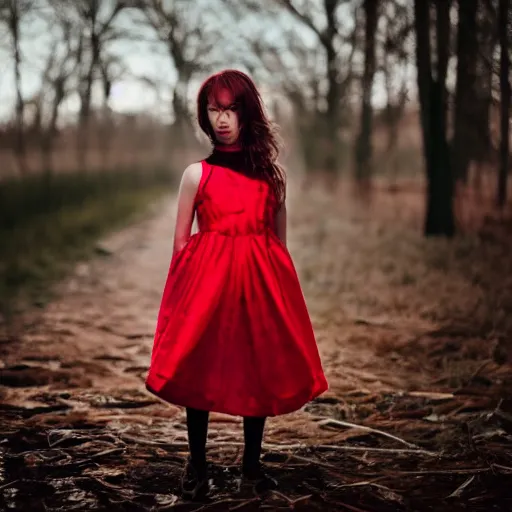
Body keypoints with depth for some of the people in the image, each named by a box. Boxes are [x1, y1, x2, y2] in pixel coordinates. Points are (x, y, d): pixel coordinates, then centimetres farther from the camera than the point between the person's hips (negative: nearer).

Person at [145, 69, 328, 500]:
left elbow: (280, 240, 11)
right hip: (206, 279, -1)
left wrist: (280, 286, 8)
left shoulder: (271, 173, 6)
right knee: (199, 371, 4)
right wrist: (183, 290, -1)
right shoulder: (197, 174, 1)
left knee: (259, 372, 7)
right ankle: (197, 465, 19)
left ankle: (252, 464, 24)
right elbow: (181, 243, 4)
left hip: (259, 279, 2)